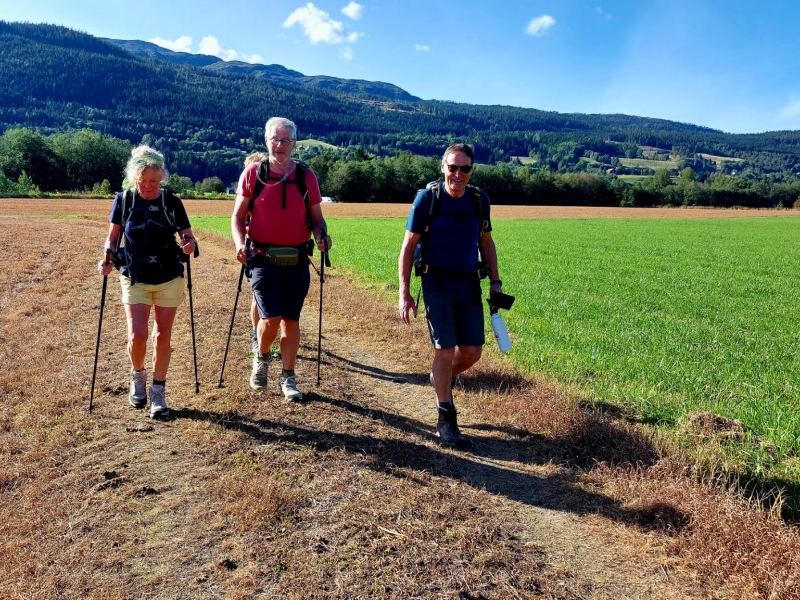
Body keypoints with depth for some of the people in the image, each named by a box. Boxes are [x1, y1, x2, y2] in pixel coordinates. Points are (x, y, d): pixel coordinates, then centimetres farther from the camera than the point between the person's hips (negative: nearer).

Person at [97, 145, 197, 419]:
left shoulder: (172, 201, -4)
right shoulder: (123, 199, -3)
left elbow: (189, 237, -1)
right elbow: (113, 236, 6)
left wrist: (189, 245, -24)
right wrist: (107, 258, -12)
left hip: (169, 279, 0)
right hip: (135, 279, 0)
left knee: (162, 337, 6)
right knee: (137, 336, -10)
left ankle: (158, 392, 21)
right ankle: (138, 376, 23)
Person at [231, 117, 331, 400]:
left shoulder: (306, 176, 3)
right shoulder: (253, 173, 0)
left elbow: (316, 217, 9)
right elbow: (238, 215, 2)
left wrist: (321, 236, -13)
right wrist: (240, 244, -15)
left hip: (296, 260, 2)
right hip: (263, 259, -2)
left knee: (291, 320, 7)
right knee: (271, 317, -9)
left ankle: (288, 377, 20)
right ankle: (261, 358, 23)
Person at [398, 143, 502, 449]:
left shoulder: (479, 199, 2)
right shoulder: (427, 198, -9)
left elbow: (486, 242, 15)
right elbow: (408, 247, -6)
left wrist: (495, 281, 7)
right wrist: (404, 294, -10)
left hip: (469, 285, 4)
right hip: (437, 284, -4)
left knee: (472, 352, 6)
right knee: (445, 350, -4)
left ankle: (442, 378, 39)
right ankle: (446, 420, 11)